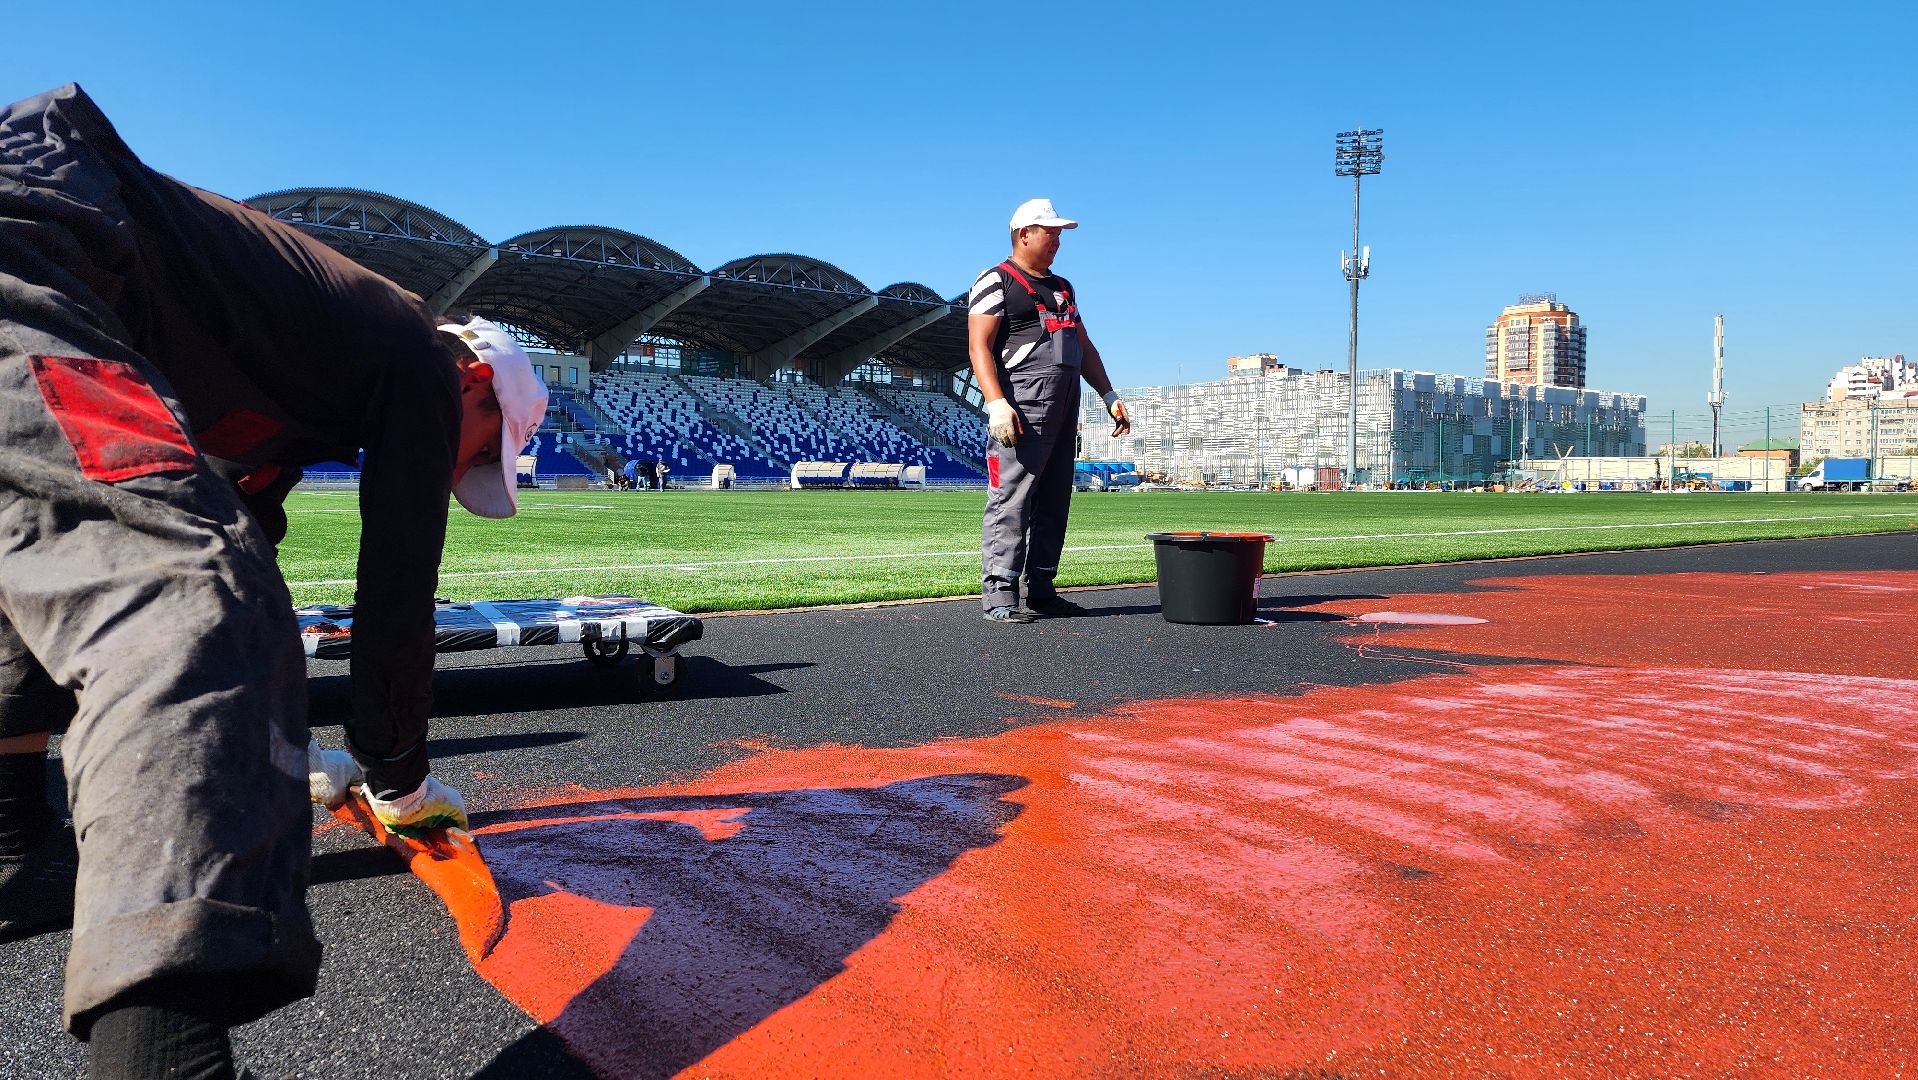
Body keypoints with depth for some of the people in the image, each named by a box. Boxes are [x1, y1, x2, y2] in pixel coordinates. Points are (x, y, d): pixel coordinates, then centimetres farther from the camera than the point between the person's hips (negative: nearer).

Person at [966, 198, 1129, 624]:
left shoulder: (1062, 288, 25)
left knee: (1053, 501, 7)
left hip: (1064, 406, 8)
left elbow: (1084, 346, 28)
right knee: (1011, 499, -13)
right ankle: (999, 594, -13)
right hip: (1022, 404, -8)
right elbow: (979, 347, -9)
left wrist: (1109, 396, 19)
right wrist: (996, 402, -22)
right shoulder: (996, 282, 1)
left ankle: (1041, 589, 13)